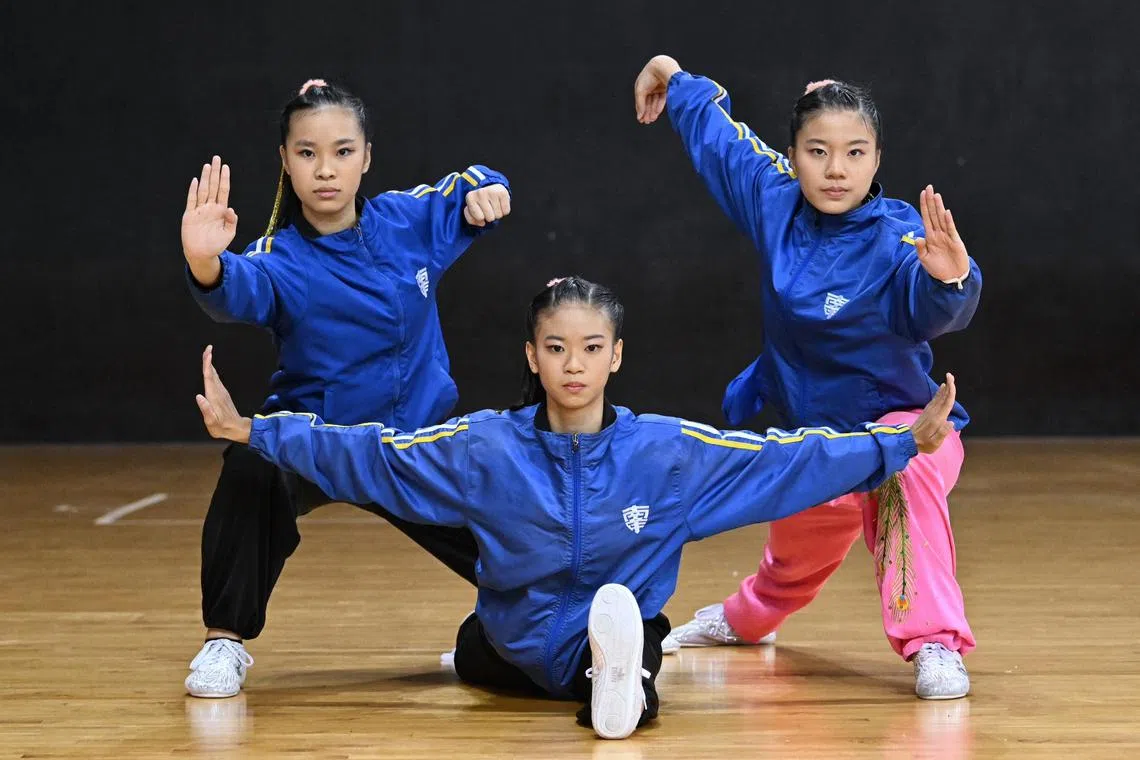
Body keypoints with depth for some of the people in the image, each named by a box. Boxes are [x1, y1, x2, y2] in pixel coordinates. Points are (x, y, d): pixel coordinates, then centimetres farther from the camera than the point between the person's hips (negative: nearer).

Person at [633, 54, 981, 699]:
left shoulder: (897, 238, -26)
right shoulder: (775, 200, -9)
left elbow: (934, 312, -46)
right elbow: (721, 135, 10)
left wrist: (949, 279, -68)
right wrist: (676, 79, 25)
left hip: (905, 421, -6)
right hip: (811, 436, 6)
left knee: (904, 472, -40)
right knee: (798, 557, 27)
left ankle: (936, 644, -40)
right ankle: (748, 617, 61)